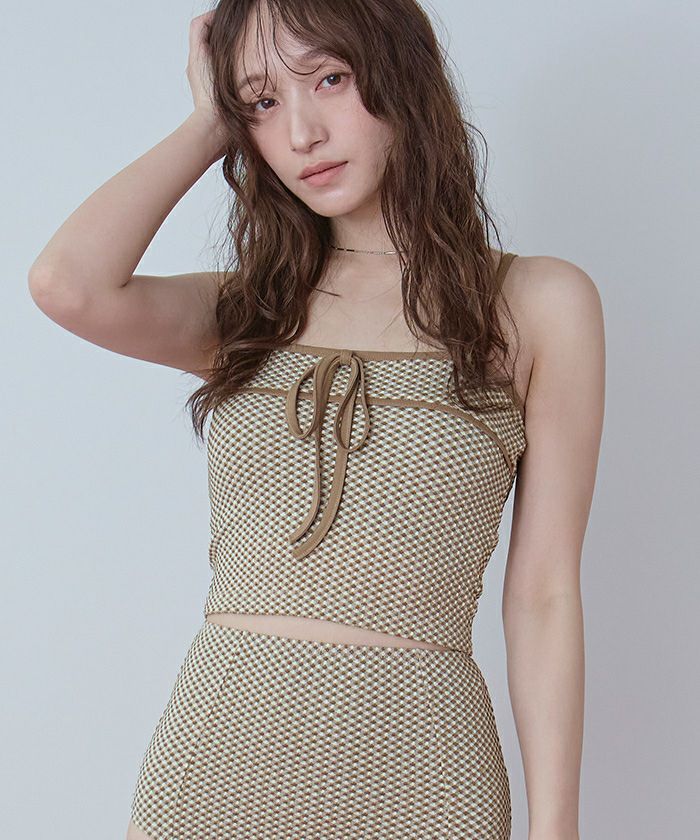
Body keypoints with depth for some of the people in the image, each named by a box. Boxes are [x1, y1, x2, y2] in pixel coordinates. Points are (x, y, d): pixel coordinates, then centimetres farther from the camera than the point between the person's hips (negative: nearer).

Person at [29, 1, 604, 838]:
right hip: (211, 747, 3)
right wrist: (208, 123, 0)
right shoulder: (246, 311, 7)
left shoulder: (539, 303, -1)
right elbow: (68, 285, -13)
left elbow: (543, 596, -2)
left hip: (411, 762, -2)